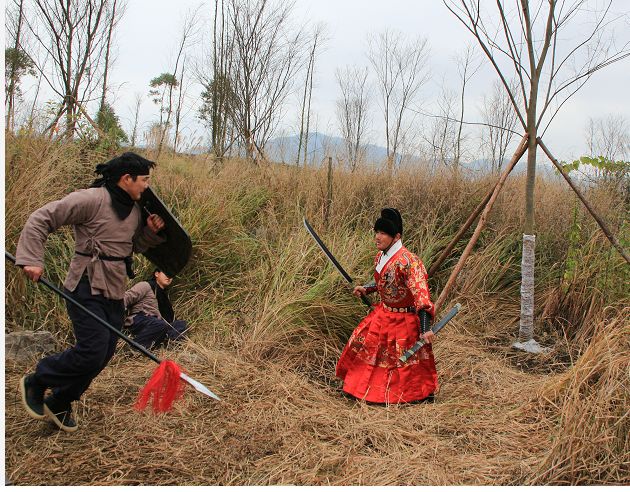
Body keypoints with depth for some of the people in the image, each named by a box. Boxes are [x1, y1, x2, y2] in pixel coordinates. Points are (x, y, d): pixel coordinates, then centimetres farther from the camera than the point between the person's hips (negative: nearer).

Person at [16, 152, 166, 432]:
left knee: (103, 356, 9)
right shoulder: (91, 199, -14)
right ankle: (35, 383, 13)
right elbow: (40, 219, -12)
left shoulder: (134, 210, 11)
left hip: (115, 293, 8)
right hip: (87, 289, -8)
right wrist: (32, 259, -20)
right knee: (92, 351, -14)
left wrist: (151, 231, 3)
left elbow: (137, 246, 24)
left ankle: (59, 404, 30)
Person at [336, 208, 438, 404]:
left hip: (404, 320, -8)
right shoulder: (380, 257, 1)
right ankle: (359, 387, 36)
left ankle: (424, 394, 29)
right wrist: (365, 289, 5)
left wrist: (425, 328, -35)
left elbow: (421, 294, -30)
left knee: (407, 360, 5)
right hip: (382, 313, 8)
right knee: (363, 345, 15)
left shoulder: (407, 261, -27)